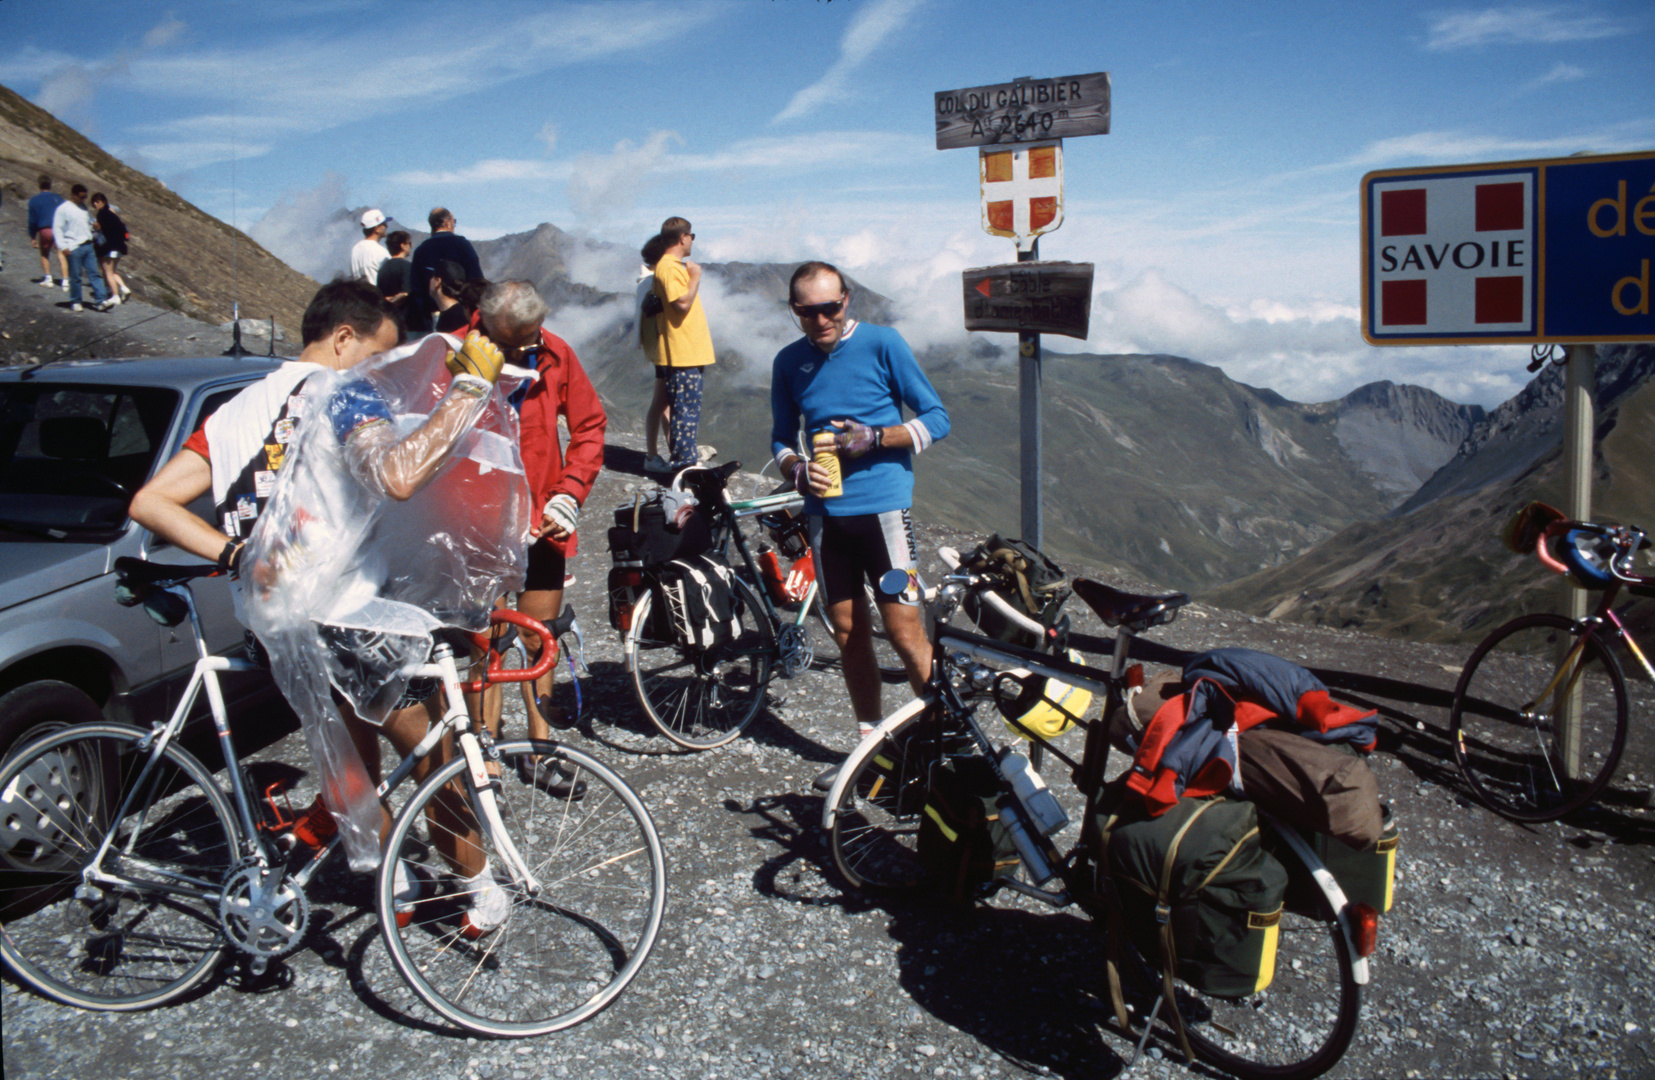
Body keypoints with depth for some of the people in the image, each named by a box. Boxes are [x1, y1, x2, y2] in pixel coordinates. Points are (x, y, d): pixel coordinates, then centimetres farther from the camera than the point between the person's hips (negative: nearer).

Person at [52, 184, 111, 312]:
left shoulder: (83, 207, 15)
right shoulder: (63, 209, -5)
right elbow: (57, 229, -7)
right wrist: (63, 247, -15)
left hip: (88, 246, 6)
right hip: (74, 247, -6)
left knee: (95, 273, -1)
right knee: (75, 276, 0)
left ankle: (101, 301, -3)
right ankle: (75, 302, 12)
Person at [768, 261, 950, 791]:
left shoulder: (881, 343, -5)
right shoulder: (789, 362, 7)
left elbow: (936, 418, -2)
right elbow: (781, 438, 16)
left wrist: (873, 438, -16)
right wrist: (798, 470, -6)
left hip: (882, 505, -4)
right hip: (826, 511, 4)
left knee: (905, 633, -7)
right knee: (848, 634, 10)